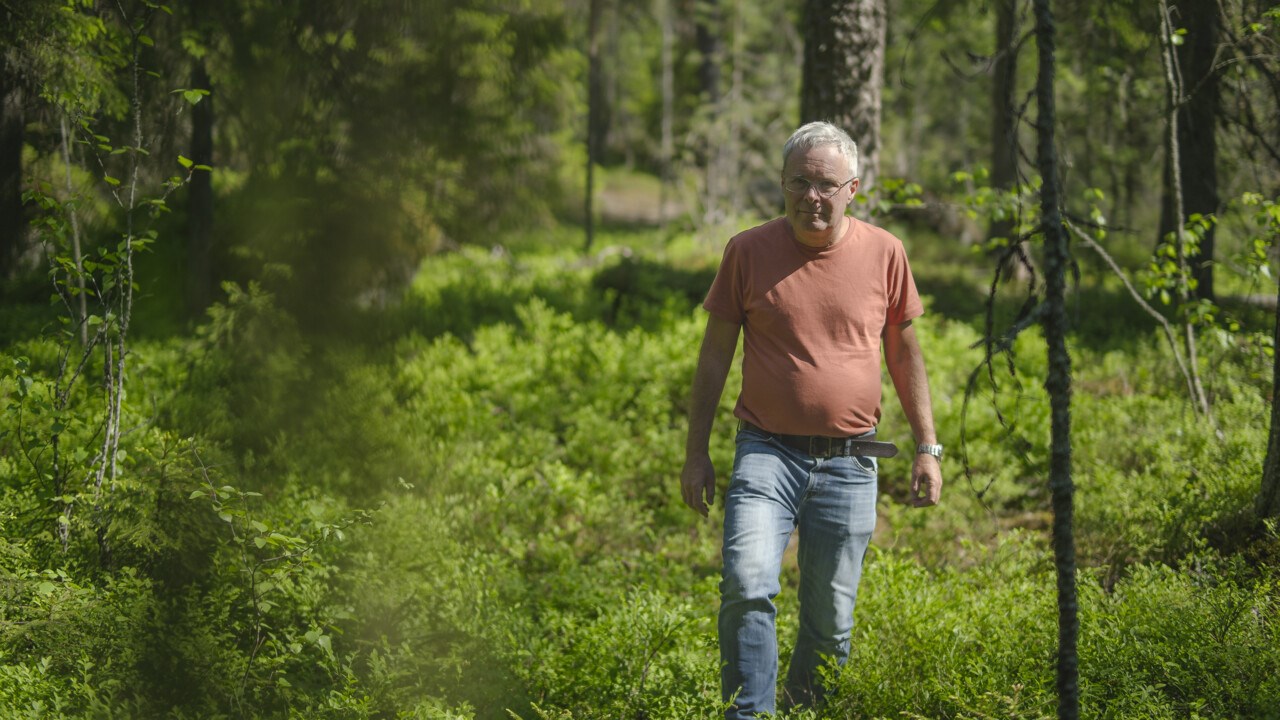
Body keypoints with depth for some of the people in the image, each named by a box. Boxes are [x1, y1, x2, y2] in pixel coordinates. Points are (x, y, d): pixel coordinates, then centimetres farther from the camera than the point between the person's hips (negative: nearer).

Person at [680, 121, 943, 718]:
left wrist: (927, 448, 9)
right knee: (748, 586, -21)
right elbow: (715, 354, 7)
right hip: (767, 451, -1)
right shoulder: (748, 251, 0)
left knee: (831, 619, 4)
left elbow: (905, 356, 12)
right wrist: (696, 453, 5)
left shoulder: (883, 254, 3)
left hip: (849, 461, 1)